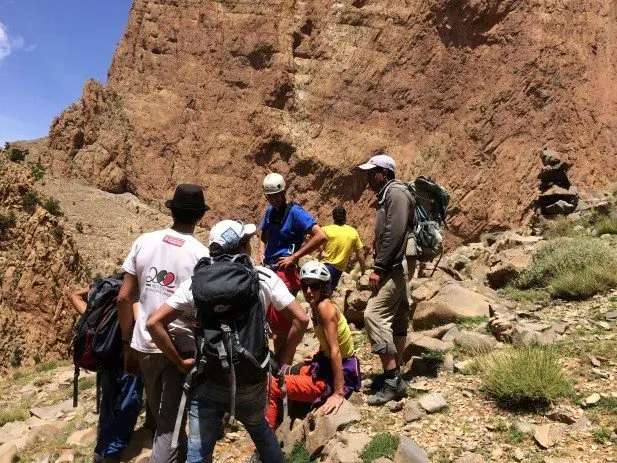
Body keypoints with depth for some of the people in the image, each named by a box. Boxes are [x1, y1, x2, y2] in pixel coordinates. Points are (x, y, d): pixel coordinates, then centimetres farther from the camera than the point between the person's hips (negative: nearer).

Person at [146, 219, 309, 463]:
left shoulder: (197, 281, -5)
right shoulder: (264, 277, -5)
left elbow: (154, 323, -10)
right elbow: (301, 319, -9)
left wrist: (180, 362, -2)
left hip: (209, 382, -1)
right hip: (252, 381, 1)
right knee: (259, 429, 30)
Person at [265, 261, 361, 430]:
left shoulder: (325, 307, -23)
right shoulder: (316, 306, 3)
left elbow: (335, 350, -27)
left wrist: (338, 393, -27)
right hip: (326, 365, 9)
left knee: (274, 386, -10)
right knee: (278, 376, 19)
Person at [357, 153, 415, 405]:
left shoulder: (395, 193, -10)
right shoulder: (387, 195, 21)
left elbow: (394, 233, -20)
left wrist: (378, 268, -21)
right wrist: (380, 266, 13)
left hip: (395, 266, -11)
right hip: (396, 268, 11)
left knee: (374, 314, -17)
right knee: (397, 318, 12)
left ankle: (392, 379, -14)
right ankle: (394, 374, 20)